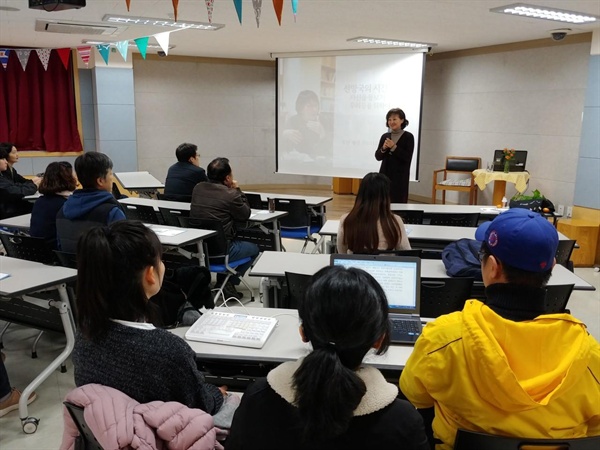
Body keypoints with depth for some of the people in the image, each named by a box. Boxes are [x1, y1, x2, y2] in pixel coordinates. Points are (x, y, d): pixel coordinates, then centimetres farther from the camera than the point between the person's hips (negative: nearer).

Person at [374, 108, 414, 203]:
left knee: (398, 202, -3)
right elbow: (378, 157, 7)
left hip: (400, 177, -4)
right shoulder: (385, 136, 8)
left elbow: (407, 157, -11)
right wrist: (383, 148, -12)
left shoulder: (408, 137, -4)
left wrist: (394, 147, -18)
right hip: (385, 175, 4)